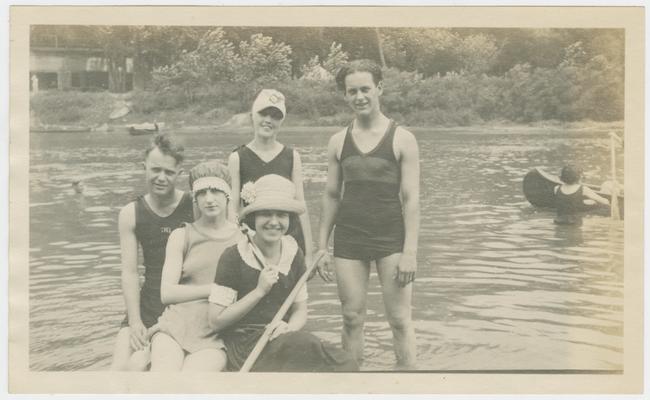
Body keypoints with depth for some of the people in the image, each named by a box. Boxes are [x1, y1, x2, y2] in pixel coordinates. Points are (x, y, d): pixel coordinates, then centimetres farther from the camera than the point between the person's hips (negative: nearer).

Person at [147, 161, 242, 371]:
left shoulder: (243, 239, 9)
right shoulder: (181, 236, 11)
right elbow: (167, 293, 1)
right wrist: (217, 289, -7)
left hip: (215, 337, -1)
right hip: (174, 328, 1)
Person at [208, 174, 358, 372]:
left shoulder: (294, 255, 7)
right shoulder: (233, 257, -8)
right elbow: (216, 321, -7)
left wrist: (289, 327, -10)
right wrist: (259, 291, -14)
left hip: (282, 338, 5)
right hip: (243, 342, -5)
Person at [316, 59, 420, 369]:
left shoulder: (402, 139, -3)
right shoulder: (338, 142, 7)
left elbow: (410, 198, -5)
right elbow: (331, 196, 11)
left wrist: (410, 251, -12)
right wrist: (322, 247, 7)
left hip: (390, 238, -3)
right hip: (348, 240, 3)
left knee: (399, 320, 0)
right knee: (352, 319, 8)